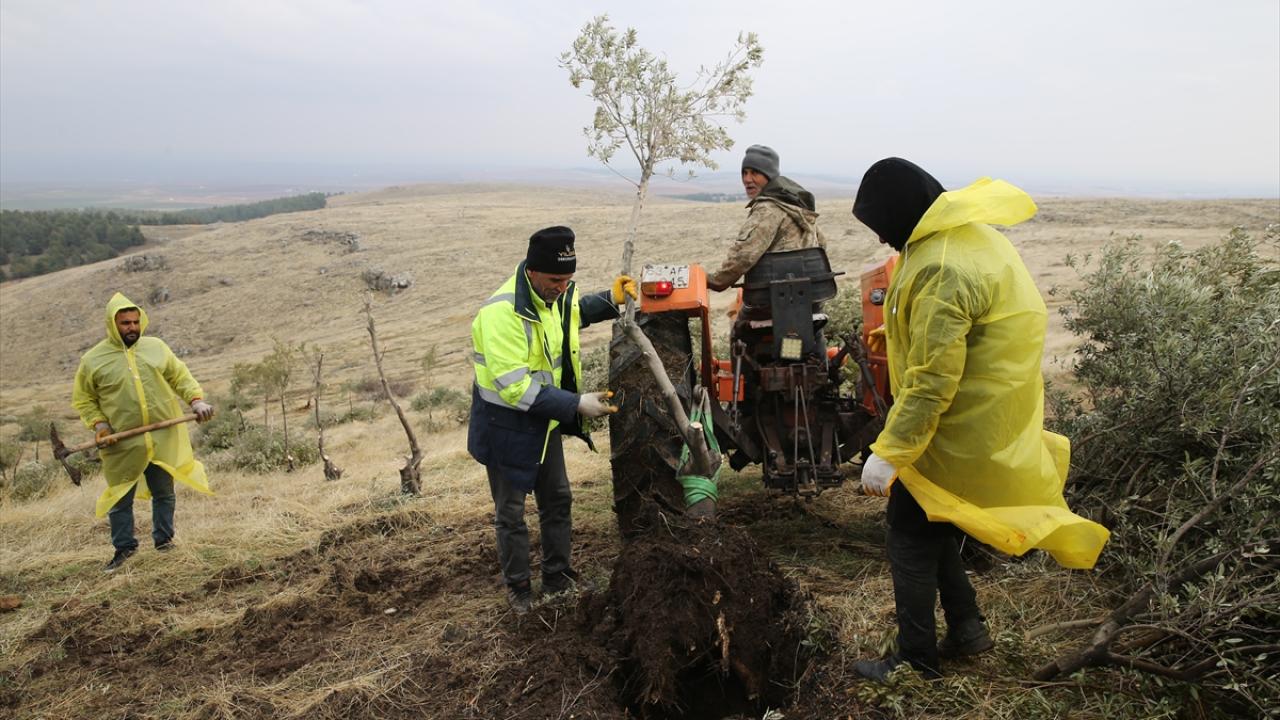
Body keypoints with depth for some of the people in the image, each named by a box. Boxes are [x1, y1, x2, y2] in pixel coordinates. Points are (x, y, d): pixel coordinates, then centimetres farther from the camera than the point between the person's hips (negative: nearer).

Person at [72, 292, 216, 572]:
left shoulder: (156, 347, 3)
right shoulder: (93, 360, -3)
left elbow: (181, 377, 8)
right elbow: (83, 399, 5)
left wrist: (197, 400, -8)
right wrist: (99, 425, -9)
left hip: (163, 438, 2)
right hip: (122, 444, -1)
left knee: (164, 493, 11)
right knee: (120, 498, 7)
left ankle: (164, 539, 27)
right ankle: (124, 546, 23)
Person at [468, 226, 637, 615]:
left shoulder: (556, 294, -4)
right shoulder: (501, 313, -31)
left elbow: (572, 314, 23)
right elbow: (514, 386, -34)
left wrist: (611, 300, 5)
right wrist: (576, 404, -35)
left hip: (545, 421, 8)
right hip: (506, 426, -8)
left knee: (557, 501, 18)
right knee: (511, 514, 8)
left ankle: (558, 579, 36)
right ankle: (518, 591, 27)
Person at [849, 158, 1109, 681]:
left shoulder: (942, 270, -27)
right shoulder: (969, 235, 6)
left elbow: (931, 381, -28)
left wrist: (888, 453, -23)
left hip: (956, 435, -10)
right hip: (988, 418, 10)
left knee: (911, 537, 5)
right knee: (930, 525, 22)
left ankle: (916, 662, 19)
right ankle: (966, 627, 34)